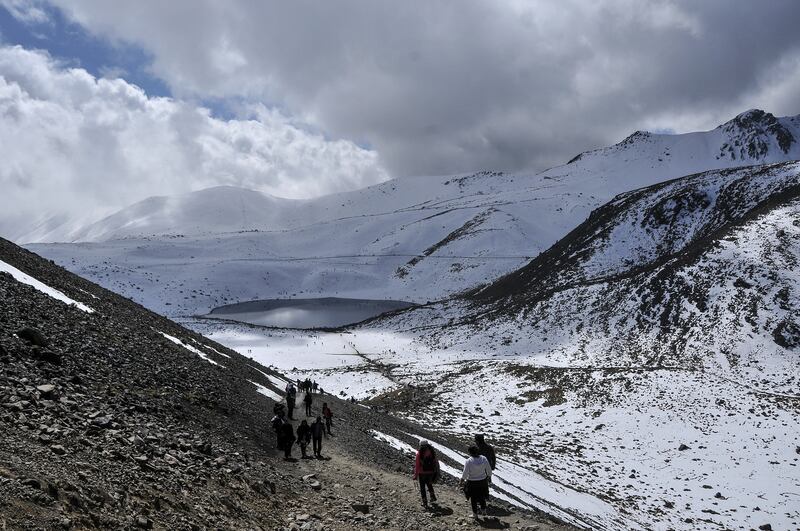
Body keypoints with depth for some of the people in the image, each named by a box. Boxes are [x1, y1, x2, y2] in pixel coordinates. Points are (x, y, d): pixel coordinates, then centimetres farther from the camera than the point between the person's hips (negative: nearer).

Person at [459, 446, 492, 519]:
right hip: (482, 481, 4)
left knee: (473, 498, 15)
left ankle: (475, 514, 26)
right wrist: (489, 477, 15)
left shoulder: (468, 461, -25)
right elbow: (489, 471, -3)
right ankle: (483, 510, 39)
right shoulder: (484, 459, -13)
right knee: (482, 496, 26)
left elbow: (465, 474, -20)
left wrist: (461, 482, -5)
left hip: (472, 483, -4)